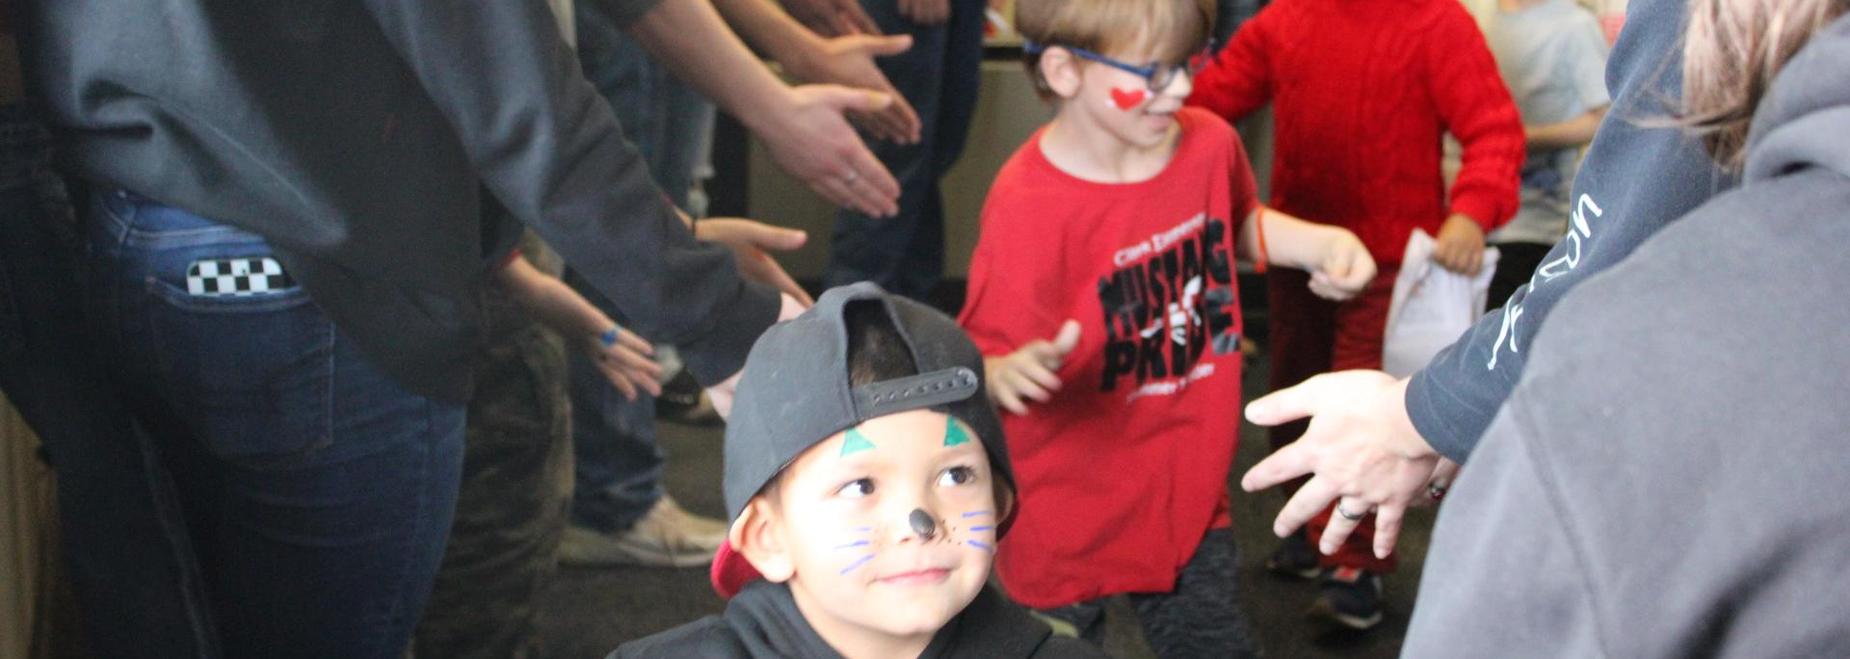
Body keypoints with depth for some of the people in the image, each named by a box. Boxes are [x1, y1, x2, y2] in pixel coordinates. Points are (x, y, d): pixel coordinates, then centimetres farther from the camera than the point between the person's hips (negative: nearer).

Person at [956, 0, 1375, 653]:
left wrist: (1318, 243, 2)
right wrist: (1008, 373, -43)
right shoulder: (1027, 206, -24)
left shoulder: (1210, 143, -4)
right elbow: (987, 356, -21)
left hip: (1191, 494, 6)